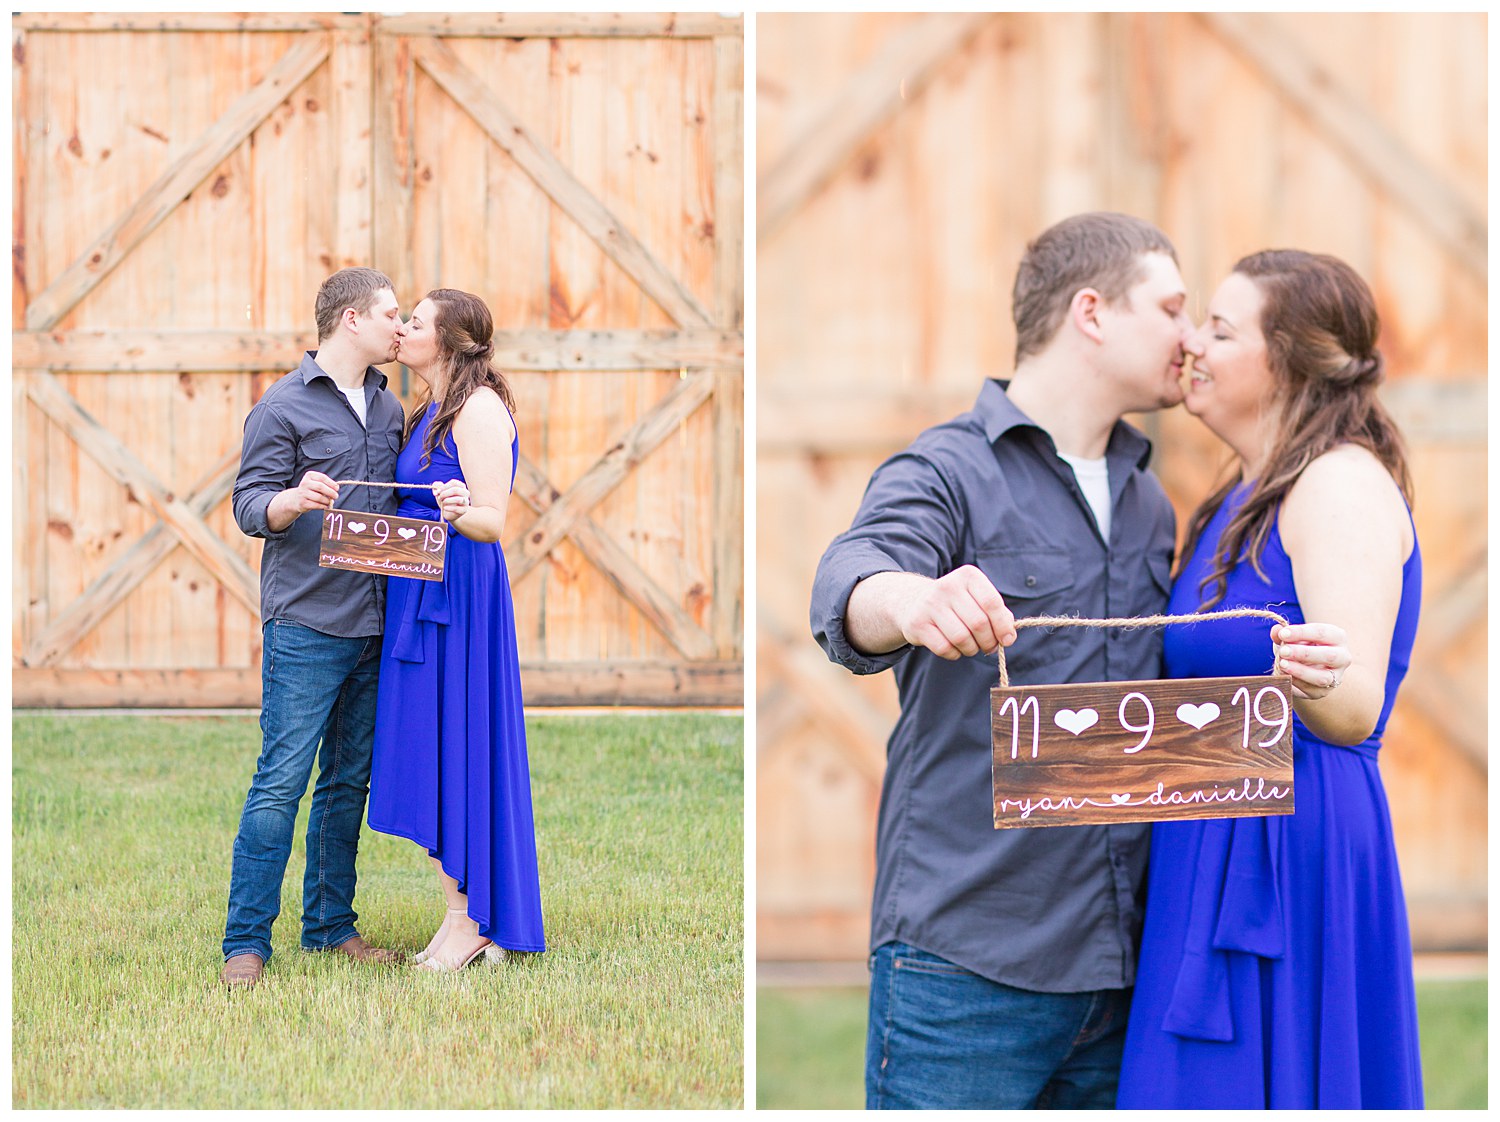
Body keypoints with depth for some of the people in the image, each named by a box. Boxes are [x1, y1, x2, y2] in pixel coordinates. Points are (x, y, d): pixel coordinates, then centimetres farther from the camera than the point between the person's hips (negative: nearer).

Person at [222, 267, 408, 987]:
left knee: (349, 781, 11)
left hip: (373, 626, 7)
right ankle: (245, 943, -5)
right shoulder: (284, 406, -4)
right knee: (281, 781, -9)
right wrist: (293, 500, -29)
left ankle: (331, 927, 19)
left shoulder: (387, 408, 16)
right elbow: (250, 507, -8)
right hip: (305, 627, -7)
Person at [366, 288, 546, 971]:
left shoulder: (480, 408, -13)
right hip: (419, 592, 9)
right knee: (430, 753, 9)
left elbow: (494, 521, -20)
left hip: (458, 593, -9)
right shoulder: (429, 411, 16)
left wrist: (460, 511, -38)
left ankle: (470, 922, 2)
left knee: (452, 749, -5)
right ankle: (466, 920, 14)